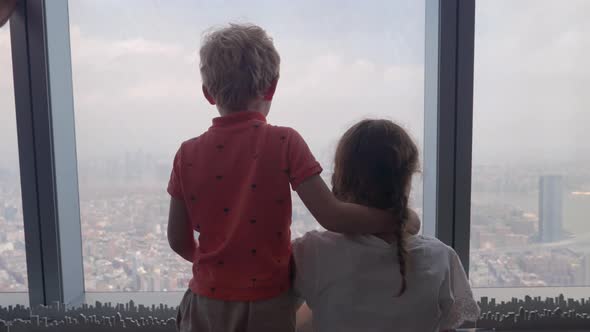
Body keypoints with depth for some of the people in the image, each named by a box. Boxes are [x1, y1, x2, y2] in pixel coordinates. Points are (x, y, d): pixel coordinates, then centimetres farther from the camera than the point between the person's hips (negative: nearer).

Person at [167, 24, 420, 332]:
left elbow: (179, 241, 0)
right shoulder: (284, 143, -16)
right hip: (267, 307, -2)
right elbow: (332, 216, -20)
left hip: (208, 303, 2)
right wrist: (401, 216, -6)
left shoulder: (188, 154, -7)